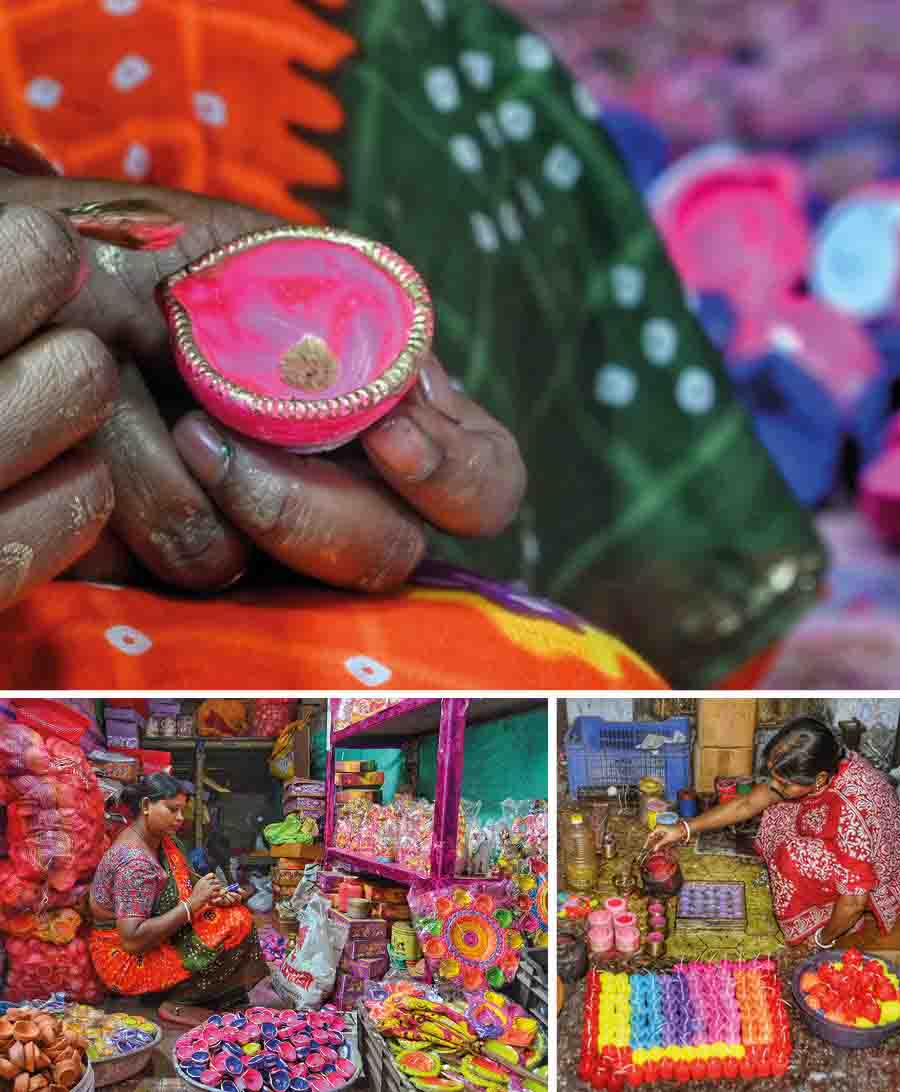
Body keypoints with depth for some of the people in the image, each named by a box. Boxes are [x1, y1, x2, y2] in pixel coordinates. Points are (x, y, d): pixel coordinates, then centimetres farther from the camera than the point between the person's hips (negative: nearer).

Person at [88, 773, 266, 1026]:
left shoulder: (163, 840, 3)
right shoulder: (134, 861, -26)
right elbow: (132, 940, -30)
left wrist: (214, 896, -12)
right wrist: (192, 903, -27)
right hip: (128, 960, -9)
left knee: (235, 913, 3)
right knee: (234, 926, -18)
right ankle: (177, 1004, -8)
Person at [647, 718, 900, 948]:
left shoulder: (850, 814, -41)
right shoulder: (818, 765, -18)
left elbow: (854, 901, -32)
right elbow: (748, 804, -6)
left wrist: (824, 940, -14)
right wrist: (685, 829, -9)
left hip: (872, 883, -7)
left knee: (796, 856, -27)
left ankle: (814, 923, -2)